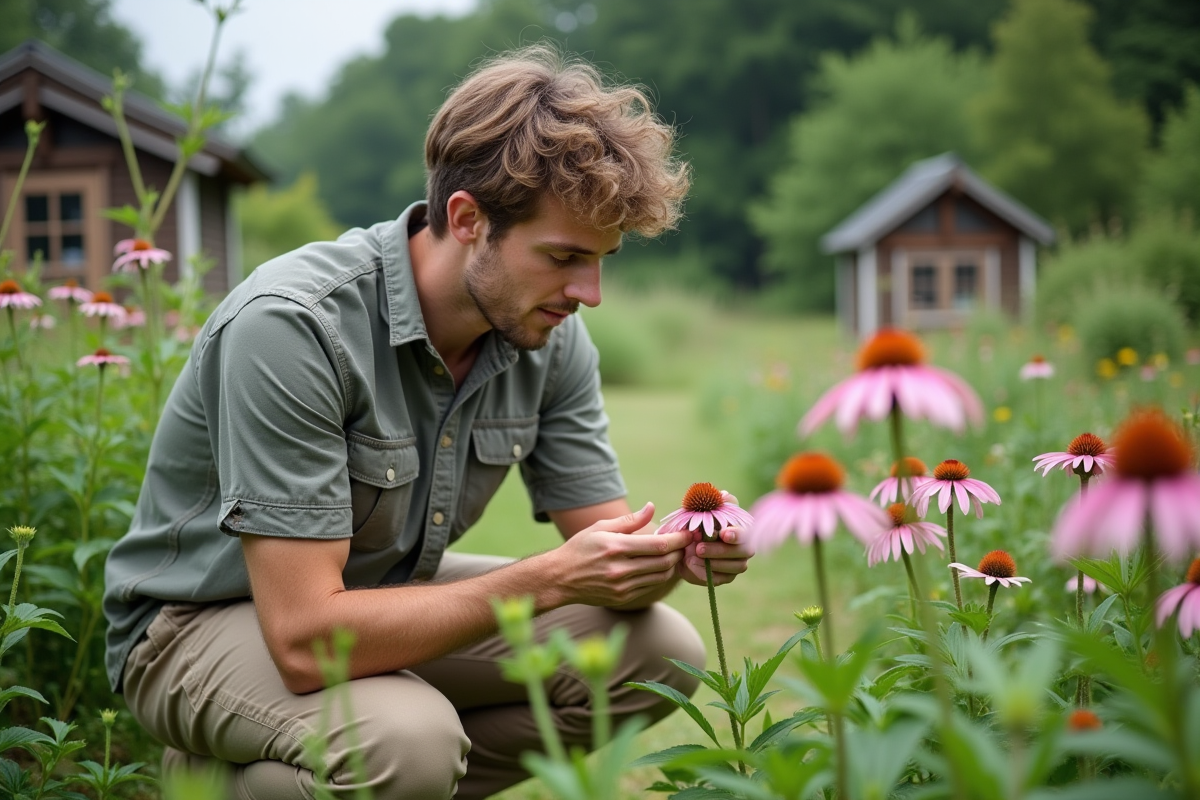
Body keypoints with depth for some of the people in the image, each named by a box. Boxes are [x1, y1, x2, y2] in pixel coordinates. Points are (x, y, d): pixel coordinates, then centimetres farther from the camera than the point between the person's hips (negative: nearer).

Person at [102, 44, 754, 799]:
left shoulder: (551, 338, -9)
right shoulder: (291, 325, -31)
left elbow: (602, 558, -4)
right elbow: (307, 638, -34)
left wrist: (670, 555, -28)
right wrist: (548, 580, -35)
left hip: (386, 593, 7)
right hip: (201, 621, -6)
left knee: (658, 651, -8)